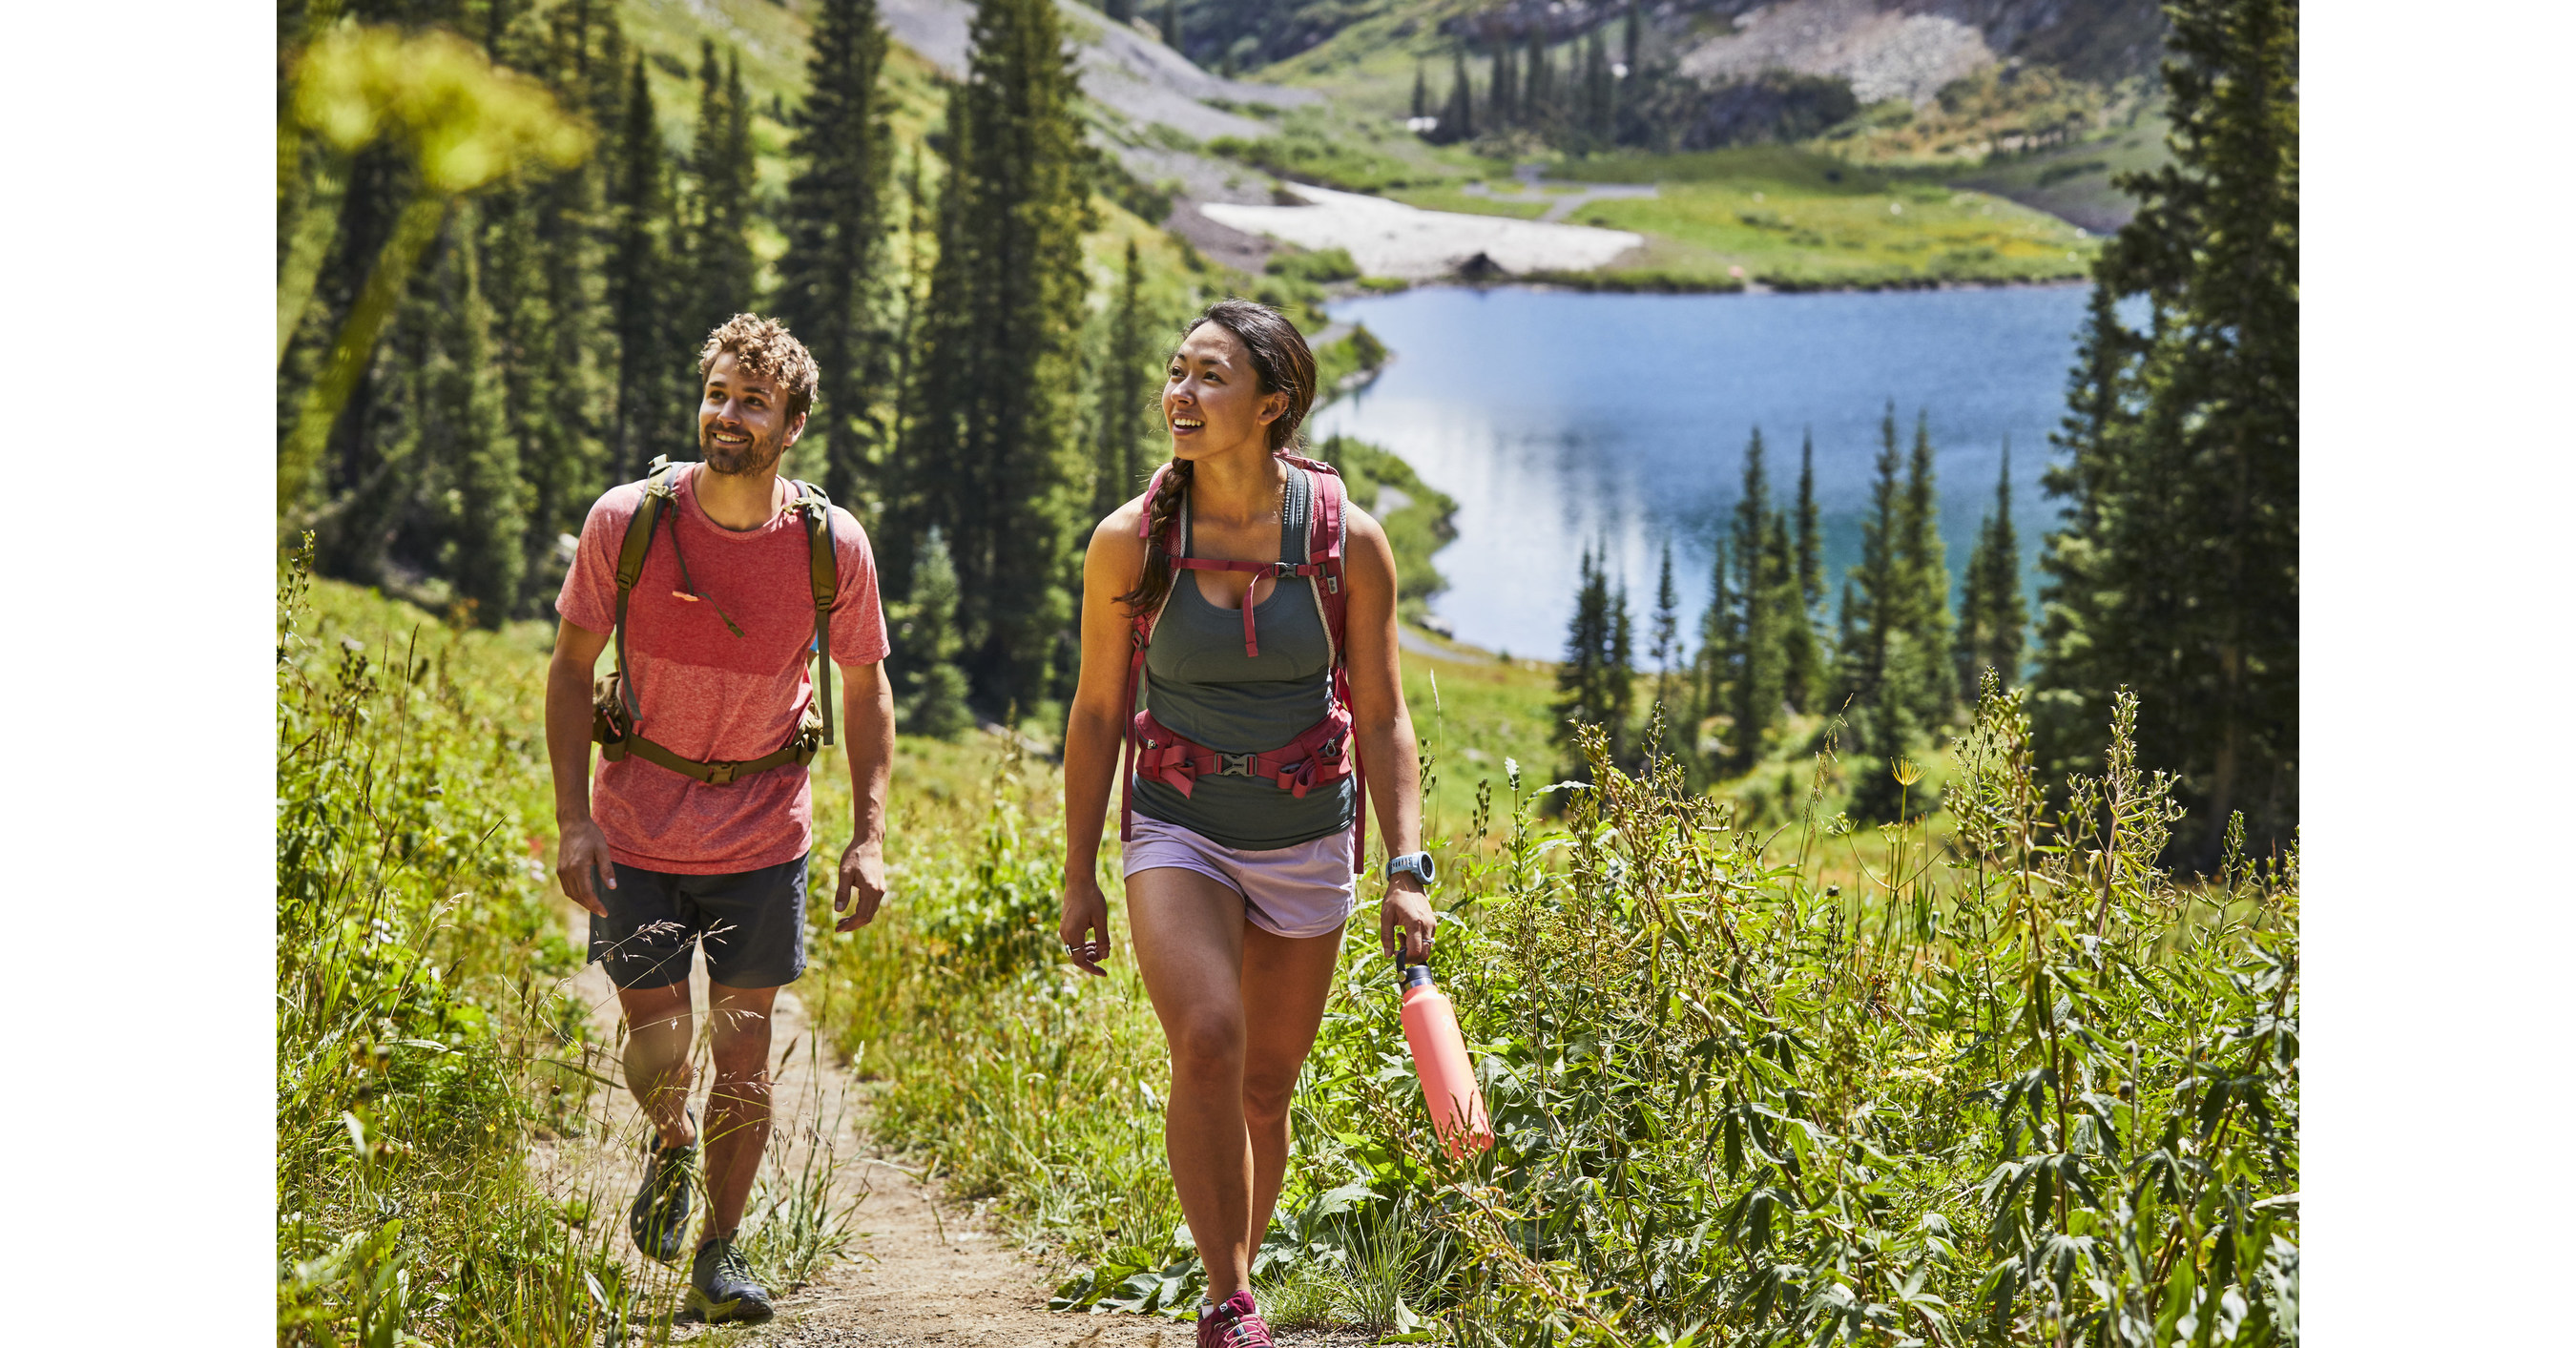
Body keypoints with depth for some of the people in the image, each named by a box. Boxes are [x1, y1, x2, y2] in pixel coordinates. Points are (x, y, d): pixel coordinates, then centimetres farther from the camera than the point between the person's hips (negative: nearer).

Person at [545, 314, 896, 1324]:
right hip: (638, 831, 0)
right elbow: (573, 667, -2)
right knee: (656, 1047, -1)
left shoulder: (834, 546, -10)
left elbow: (865, 686, 3)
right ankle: (671, 1143, 35)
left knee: (744, 1052, 3)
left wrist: (869, 835, -4)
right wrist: (573, 817, -9)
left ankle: (719, 1255, 20)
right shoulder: (625, 521, -12)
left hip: (763, 838, 0)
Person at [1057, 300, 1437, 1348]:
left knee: (1265, 1092, 9)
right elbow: (1096, 713, 1)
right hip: (1180, 831, -1)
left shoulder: (1348, 542, -9)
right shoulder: (1128, 543, -8)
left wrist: (1407, 871, -8)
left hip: (1307, 842, 1)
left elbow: (1381, 717, -2)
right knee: (1205, 1041, -25)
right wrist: (1080, 877, 3)